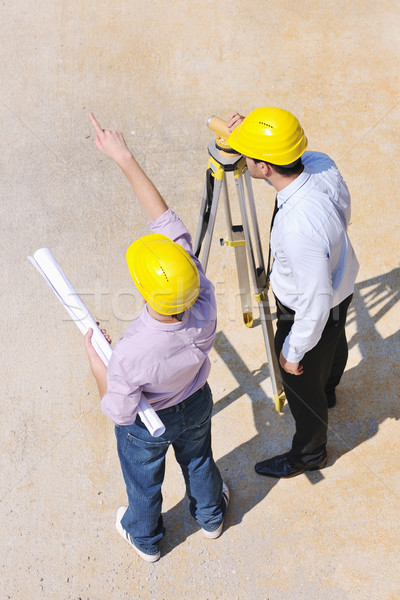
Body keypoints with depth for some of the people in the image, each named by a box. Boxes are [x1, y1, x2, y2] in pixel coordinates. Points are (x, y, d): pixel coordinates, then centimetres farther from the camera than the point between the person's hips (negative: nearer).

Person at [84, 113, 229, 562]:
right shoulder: (204, 299, -35)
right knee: (198, 461, 34)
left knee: (143, 481, 29)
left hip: (147, 426, -3)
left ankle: (144, 537, 61)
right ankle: (210, 515, 65)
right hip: (196, 405, 3)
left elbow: (118, 411, -24)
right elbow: (164, 218, -29)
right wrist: (125, 159, -27)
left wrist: (95, 359, -13)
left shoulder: (132, 353, -45)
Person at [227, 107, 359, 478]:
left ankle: (309, 455, 49)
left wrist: (293, 350, -17)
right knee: (333, 344, 37)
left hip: (311, 312, -8)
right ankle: (327, 390, 71)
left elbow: (315, 302, -34)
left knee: (301, 384, 19)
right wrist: (251, 135, -9)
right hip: (342, 286, 8)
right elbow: (287, 172, 4)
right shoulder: (320, 164, -23)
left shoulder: (299, 228, -45)